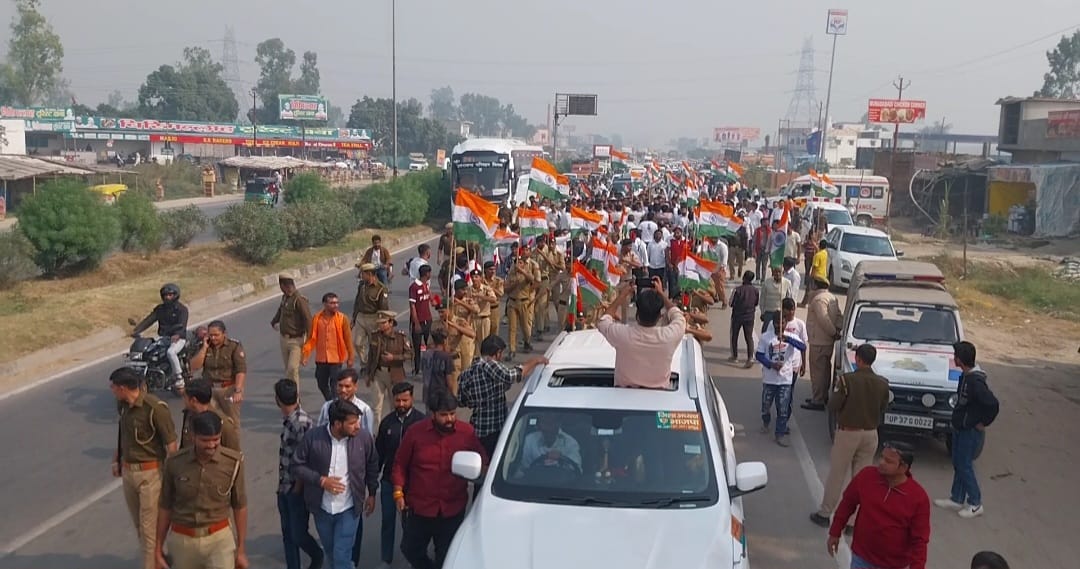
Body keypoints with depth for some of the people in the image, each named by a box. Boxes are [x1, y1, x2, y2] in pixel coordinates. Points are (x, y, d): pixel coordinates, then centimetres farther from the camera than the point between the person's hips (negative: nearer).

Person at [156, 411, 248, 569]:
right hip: (182, 540, 2)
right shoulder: (174, 463, -8)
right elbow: (165, 506, 4)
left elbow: (239, 506, -1)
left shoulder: (233, 461, -11)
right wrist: (158, 547, 8)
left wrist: (241, 549, 2)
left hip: (219, 539, -2)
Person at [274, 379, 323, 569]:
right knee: (288, 534, 14)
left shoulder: (302, 422, -23)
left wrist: (297, 488, -13)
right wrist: (282, 485, 14)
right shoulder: (288, 419, 4)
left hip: (297, 489, -8)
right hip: (285, 487, 8)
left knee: (298, 534, 6)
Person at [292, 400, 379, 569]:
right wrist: (321, 480, -20)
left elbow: (372, 466, 2)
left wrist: (372, 493, 8)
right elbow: (297, 466, -8)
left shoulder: (364, 437, -15)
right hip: (322, 508, 2)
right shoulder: (313, 437, -19)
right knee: (330, 553, 23)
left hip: (349, 509, -2)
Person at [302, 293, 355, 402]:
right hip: (321, 359, 3)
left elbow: (348, 339, -3)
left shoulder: (342, 319, -7)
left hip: (336, 359, -3)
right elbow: (311, 338, 4)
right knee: (322, 385, 13)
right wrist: (304, 354, -2)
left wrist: (350, 358, -2)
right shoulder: (316, 318, -2)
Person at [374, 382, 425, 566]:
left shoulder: (421, 421, -12)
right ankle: (386, 558, 25)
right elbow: (379, 451, 7)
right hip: (389, 479, 3)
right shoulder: (387, 421, 2)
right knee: (388, 520, 12)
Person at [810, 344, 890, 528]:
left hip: (848, 432, -3)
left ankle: (824, 513, 18)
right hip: (870, 434, 3)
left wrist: (840, 392, 4)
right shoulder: (882, 383, -6)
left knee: (837, 475, 8)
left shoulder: (848, 380, -18)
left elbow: (832, 407, -13)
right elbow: (882, 411, 5)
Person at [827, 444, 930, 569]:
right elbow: (847, 504, 3)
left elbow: (919, 539, -14)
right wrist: (835, 533, 9)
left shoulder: (919, 497, -19)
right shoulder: (866, 476, -12)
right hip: (861, 558, 2)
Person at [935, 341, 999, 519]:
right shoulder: (966, 375, 2)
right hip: (960, 428, 9)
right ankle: (957, 499, 30)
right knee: (958, 464, 17)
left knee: (965, 466, 2)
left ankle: (975, 504, 16)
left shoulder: (975, 381, -28)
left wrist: (983, 423, -20)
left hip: (971, 431, -9)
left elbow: (993, 404, -32)